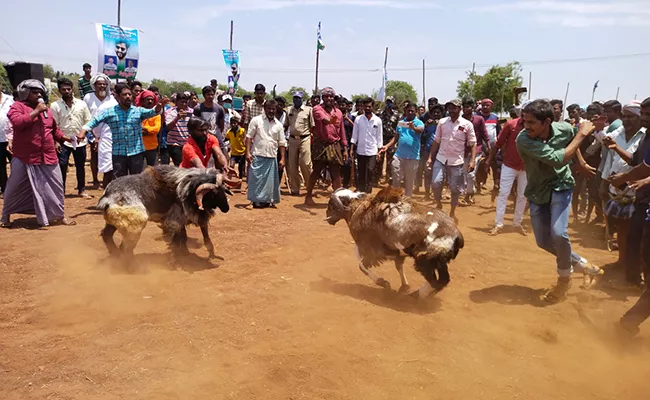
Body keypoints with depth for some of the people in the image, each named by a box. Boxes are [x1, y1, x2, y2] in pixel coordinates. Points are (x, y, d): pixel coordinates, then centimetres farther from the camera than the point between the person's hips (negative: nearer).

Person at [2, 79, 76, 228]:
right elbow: (17, 122, -24)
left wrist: (63, 137, 5)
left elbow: (54, 129, 22)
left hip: (47, 157, 5)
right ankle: (6, 216, 26)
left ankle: (59, 215, 21)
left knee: (55, 186, 8)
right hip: (24, 158, -5)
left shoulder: (46, 108, 13)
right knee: (15, 188, 7)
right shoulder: (17, 106, -4)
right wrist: (36, 111, -21)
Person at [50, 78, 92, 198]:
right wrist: (55, 141, -12)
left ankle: (82, 190, 24)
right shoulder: (55, 105, -4)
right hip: (63, 141, -2)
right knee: (61, 166, -3)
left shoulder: (81, 104, 3)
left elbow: (88, 122, 6)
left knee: (80, 166, 12)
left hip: (80, 141, 2)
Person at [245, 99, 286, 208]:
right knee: (255, 178, -2)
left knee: (269, 180, 6)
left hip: (272, 157, 3)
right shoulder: (256, 120, 0)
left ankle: (267, 200, 17)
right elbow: (249, 137, -2)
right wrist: (248, 152, -10)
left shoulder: (278, 125, 8)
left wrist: (282, 158, 3)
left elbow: (282, 143, 9)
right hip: (257, 155, -3)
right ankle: (255, 201, 6)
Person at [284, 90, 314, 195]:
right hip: (292, 139, 4)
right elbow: (286, 125, 14)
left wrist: (313, 139, -7)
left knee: (305, 164, -10)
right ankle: (294, 189, 15)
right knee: (292, 165, 6)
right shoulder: (289, 110, 10)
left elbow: (313, 126, -1)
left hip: (305, 139, -4)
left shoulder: (308, 110, 0)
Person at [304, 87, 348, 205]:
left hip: (335, 146, 4)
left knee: (336, 173, 3)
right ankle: (308, 196, 15)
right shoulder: (317, 109, -3)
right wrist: (329, 120, -50)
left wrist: (344, 149, 12)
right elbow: (323, 118, -28)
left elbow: (342, 132, 15)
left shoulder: (338, 112, 12)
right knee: (316, 172, 2)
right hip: (320, 145, -4)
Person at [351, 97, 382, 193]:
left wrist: (379, 151, -2)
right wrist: (352, 149, -5)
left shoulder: (378, 120, 0)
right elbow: (354, 135, 2)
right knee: (361, 173, 9)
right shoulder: (358, 119, 0)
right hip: (360, 150, 1)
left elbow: (379, 137, 2)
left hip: (372, 151, -1)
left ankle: (368, 192, 0)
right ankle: (360, 191, 18)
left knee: (370, 171, -6)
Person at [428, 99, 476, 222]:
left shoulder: (467, 124, -4)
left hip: (457, 161, -1)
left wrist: (472, 161, -13)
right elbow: (436, 141, 8)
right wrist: (430, 157, 4)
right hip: (440, 159, 1)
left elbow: (472, 144, -2)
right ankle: (439, 205, 14)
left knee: (455, 188, 6)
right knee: (436, 182, -12)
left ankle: (452, 213, 23)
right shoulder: (442, 122, 2)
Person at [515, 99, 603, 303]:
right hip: (538, 191, 0)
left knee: (559, 233, -20)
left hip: (560, 186, 0)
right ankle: (579, 262, 32)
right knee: (543, 241, 4)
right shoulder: (524, 140, -29)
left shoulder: (564, 129, -17)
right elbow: (558, 159, -34)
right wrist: (582, 134, -25)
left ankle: (564, 278, 6)